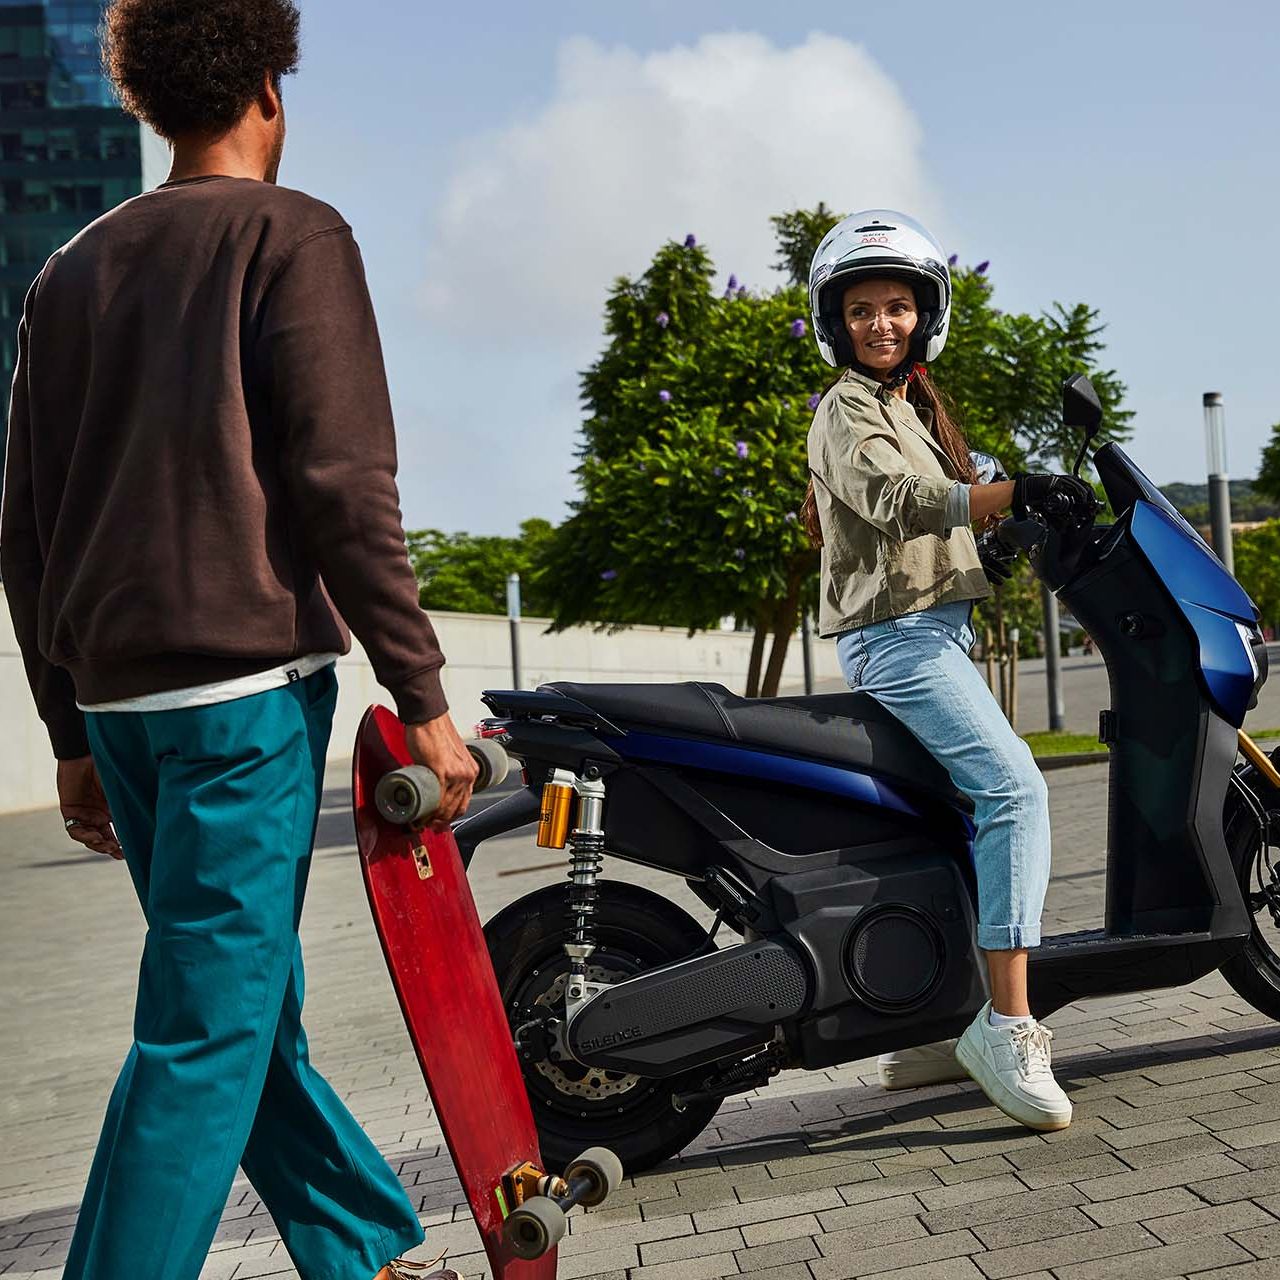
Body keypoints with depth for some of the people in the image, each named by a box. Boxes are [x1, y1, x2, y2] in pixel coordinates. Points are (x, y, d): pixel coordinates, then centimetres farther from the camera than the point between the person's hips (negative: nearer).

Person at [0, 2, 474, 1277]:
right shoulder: (291, 236, -3)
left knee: (250, 997, 15)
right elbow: (343, 488, -13)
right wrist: (423, 699, -9)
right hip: (248, 683, -7)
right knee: (209, 1030, -2)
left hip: (116, 696, 7)